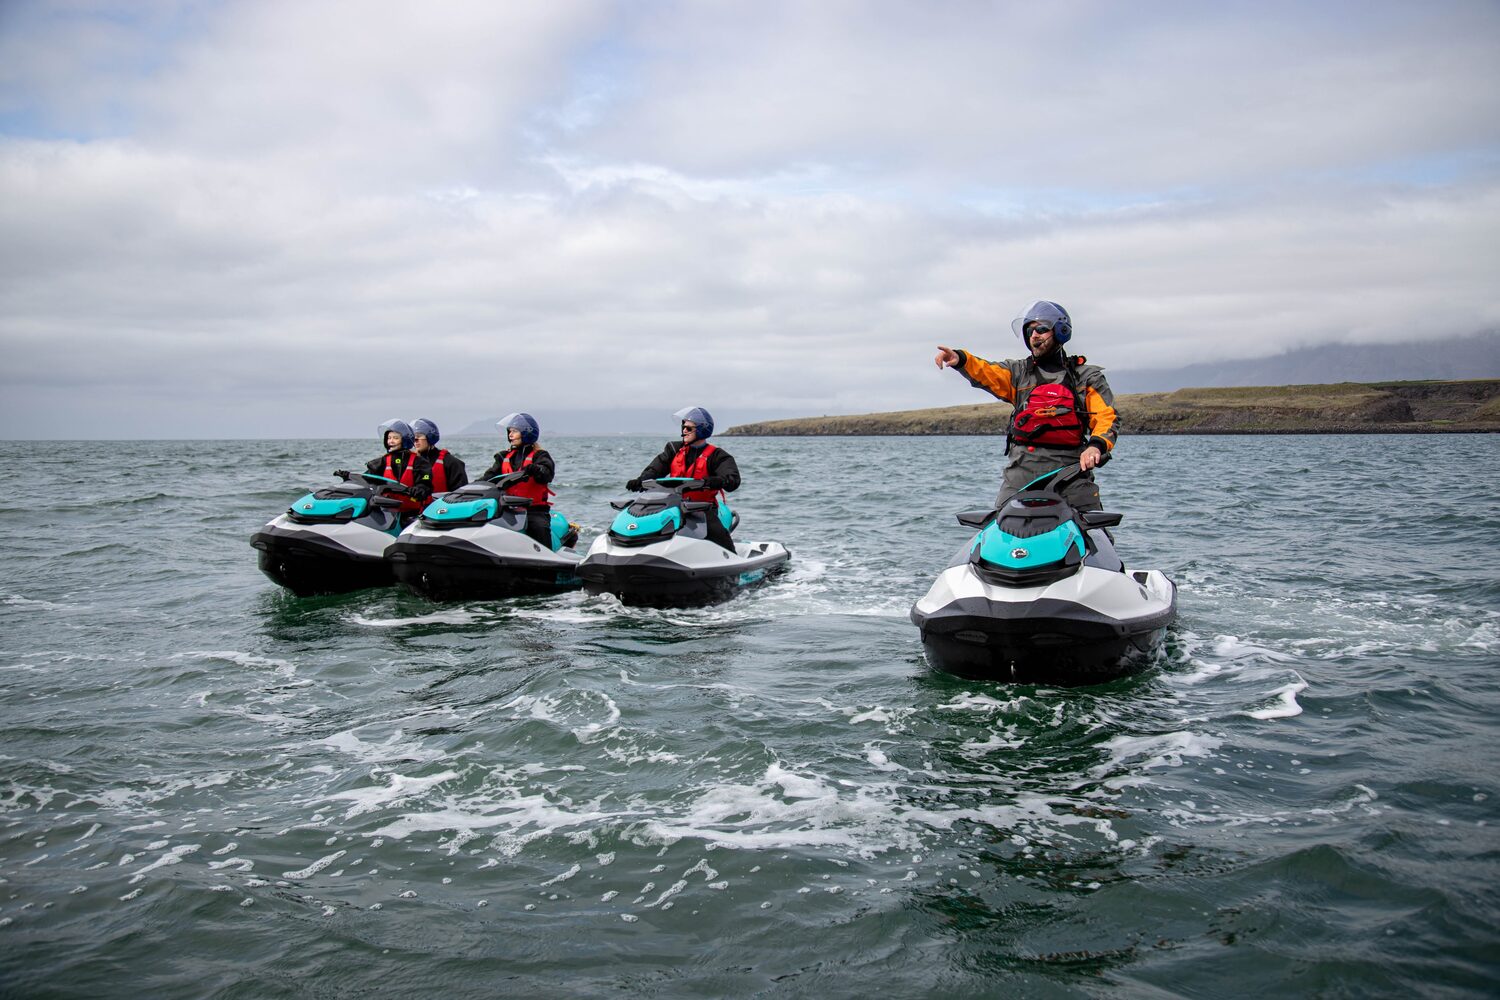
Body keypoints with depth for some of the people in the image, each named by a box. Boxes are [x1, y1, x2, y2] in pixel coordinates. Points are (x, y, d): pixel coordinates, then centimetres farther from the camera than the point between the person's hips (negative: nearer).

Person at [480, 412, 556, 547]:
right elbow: (491, 475, 9)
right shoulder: (505, 456, 21)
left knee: (540, 528, -35)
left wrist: (534, 469, -39)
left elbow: (547, 473, -16)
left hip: (535, 509, -5)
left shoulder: (539, 455, 4)